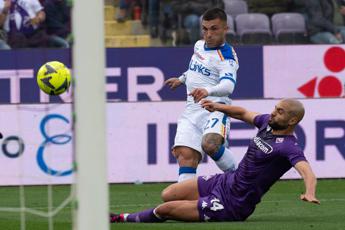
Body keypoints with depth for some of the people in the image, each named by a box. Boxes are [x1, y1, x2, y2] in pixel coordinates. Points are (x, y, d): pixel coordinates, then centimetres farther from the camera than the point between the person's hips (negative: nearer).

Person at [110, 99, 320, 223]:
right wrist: (219, 106, 10)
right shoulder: (268, 123, 2)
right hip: (226, 181, 8)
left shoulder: (289, 147, -24)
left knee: (165, 210, -2)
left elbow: (306, 170, -40)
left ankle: (124, 219, 23)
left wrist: (310, 193, -60)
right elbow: (244, 113, 22)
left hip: (232, 205, -8)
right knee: (168, 195, 7)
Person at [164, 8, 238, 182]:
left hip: (215, 109, -7)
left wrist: (207, 91, -48)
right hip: (191, 110, 7)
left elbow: (228, 86, -30)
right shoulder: (199, 45, 15)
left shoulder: (226, 57, -11)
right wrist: (182, 79, 45)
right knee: (185, 154, -14)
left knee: (210, 144, -34)